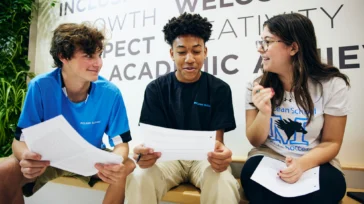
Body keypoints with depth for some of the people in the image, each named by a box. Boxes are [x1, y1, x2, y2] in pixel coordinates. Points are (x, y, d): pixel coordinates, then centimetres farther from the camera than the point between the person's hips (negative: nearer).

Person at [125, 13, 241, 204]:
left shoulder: (220, 89, -3)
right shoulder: (155, 89, -1)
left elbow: (217, 139, -6)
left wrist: (220, 155, -32)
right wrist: (145, 153, -31)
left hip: (203, 157, 0)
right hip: (168, 156, 1)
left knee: (224, 185, -34)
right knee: (139, 179, -31)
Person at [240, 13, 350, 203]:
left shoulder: (332, 84, -9)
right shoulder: (257, 86, -4)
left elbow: (331, 143, -3)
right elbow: (255, 141, -1)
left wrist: (302, 164, -23)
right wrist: (264, 113, -23)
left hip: (314, 163, 0)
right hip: (267, 158, 1)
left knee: (328, 184, -31)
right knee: (252, 171, -30)